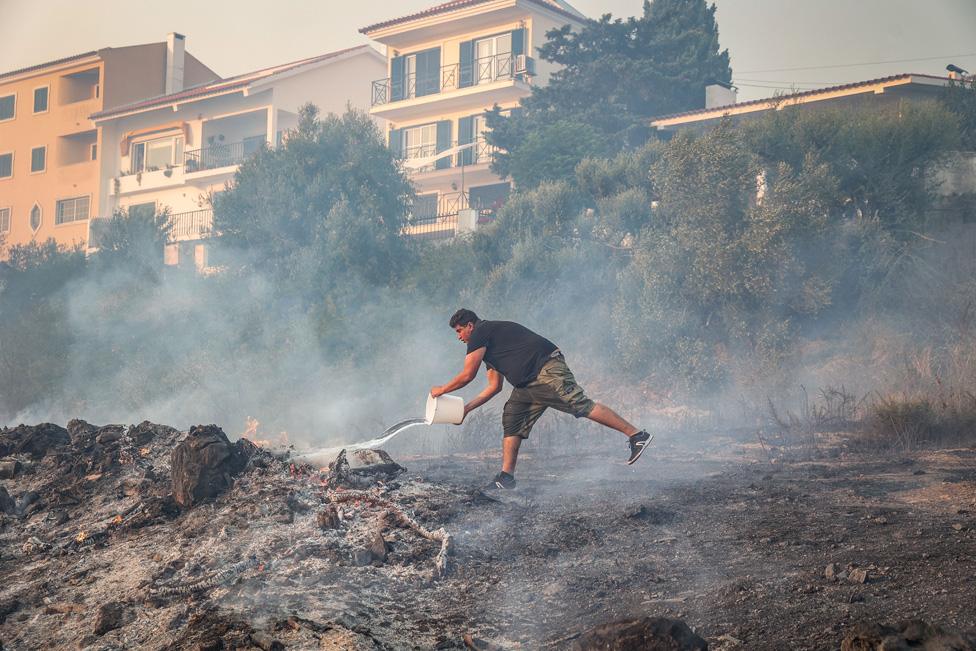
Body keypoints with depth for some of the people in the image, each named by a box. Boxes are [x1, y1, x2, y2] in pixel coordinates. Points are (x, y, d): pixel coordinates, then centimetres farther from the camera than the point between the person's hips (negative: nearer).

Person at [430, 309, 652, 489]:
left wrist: (441, 390, 12)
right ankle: (507, 476, 5)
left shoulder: (480, 333, -1)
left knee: (581, 406, -18)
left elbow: (467, 375, -4)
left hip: (548, 370, -11)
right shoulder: (487, 347, 30)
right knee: (511, 419, 7)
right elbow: (494, 387, 31)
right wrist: (467, 408, 31)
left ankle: (636, 435, -21)